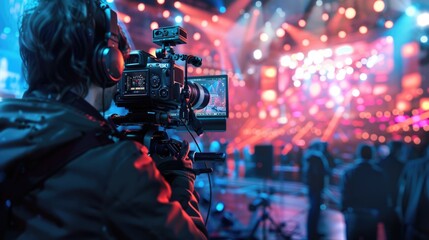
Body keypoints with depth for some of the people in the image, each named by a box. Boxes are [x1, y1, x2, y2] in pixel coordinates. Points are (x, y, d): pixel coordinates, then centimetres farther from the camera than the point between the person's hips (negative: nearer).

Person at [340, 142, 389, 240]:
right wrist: (381, 215, 9)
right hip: (372, 217, 1)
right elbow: (384, 197, 0)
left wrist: (344, 211, 2)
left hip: (353, 216, -1)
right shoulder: (379, 173, -2)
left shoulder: (349, 172, -7)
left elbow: (345, 195, -9)